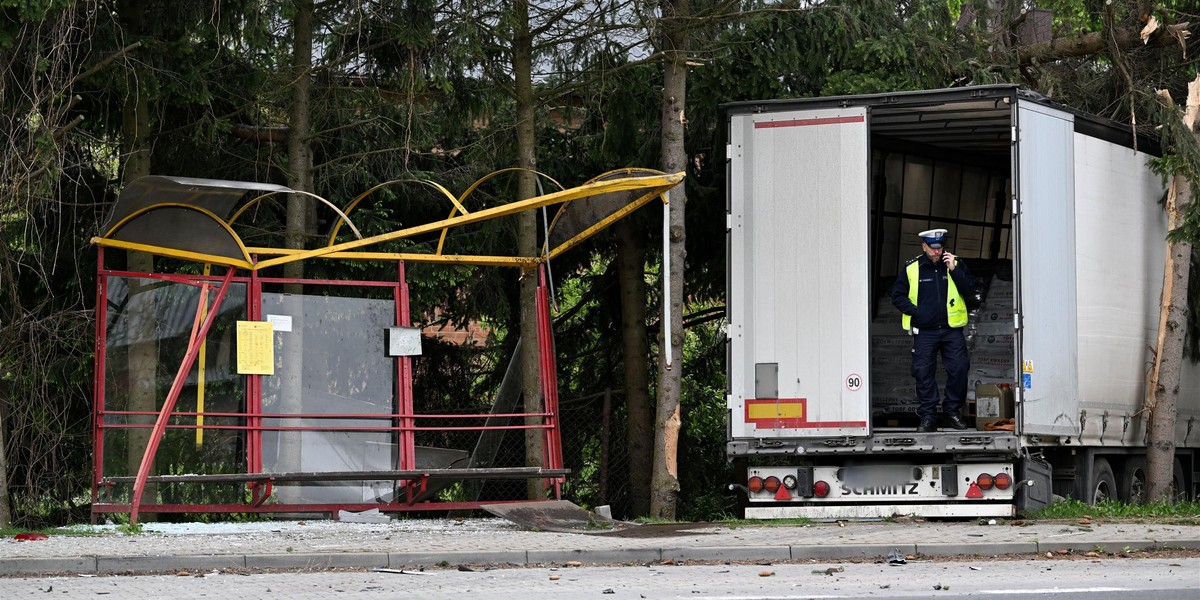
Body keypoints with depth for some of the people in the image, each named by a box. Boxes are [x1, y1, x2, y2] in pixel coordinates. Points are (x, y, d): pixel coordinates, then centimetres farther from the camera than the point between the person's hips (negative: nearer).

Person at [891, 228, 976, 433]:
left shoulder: (955, 264, 6)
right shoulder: (912, 269, 3)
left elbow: (969, 289, -5)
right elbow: (898, 296, 7)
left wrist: (954, 269, -15)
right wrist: (914, 311, -7)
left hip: (952, 330, 1)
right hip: (924, 331, 0)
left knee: (959, 368, -5)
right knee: (923, 372, -2)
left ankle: (952, 411, 10)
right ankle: (928, 417, 5)